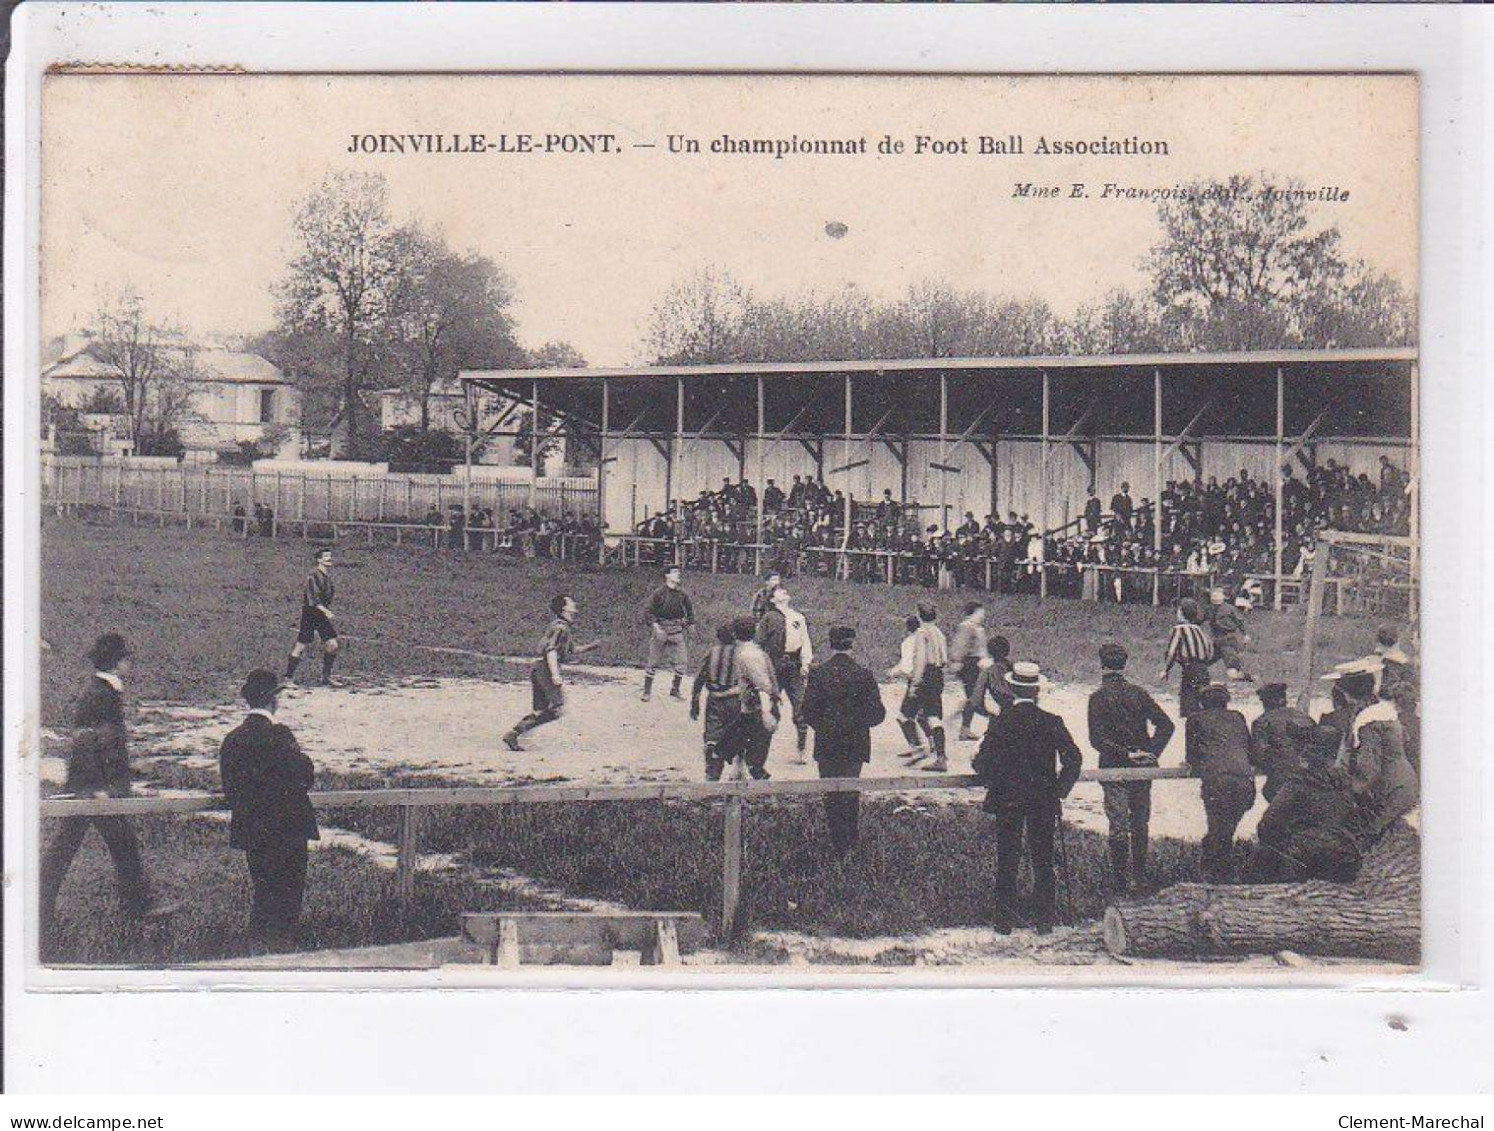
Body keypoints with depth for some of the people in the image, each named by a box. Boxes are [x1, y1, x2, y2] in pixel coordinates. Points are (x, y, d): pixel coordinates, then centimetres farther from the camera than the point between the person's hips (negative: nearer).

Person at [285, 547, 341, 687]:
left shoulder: (329, 577, 11)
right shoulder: (314, 576, -15)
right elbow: (312, 597, -25)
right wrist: (325, 611, -35)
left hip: (322, 614, 8)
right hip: (310, 613, -8)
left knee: (333, 645, 1)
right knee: (301, 647, -6)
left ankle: (326, 678, 11)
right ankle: (288, 678, 1)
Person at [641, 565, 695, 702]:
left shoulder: (682, 594, 7)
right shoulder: (659, 593, -7)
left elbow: (690, 612, 22)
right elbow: (648, 612, -8)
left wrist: (688, 625, 14)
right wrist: (656, 627, -17)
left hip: (677, 631, 4)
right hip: (660, 630, -4)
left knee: (682, 661, -2)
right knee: (653, 662, 0)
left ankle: (675, 690, 11)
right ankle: (647, 691, 8)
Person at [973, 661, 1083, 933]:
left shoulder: (1000, 722, -7)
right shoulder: (1051, 722, -6)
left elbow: (981, 762, -8)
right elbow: (1073, 759, -6)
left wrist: (994, 785, 9)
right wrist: (1059, 791, 4)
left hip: (1007, 801, 0)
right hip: (1044, 800, 0)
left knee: (1007, 861, 7)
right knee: (1043, 862, 9)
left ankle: (1005, 920, 8)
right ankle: (1044, 919, 10)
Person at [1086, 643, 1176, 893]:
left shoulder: (1099, 697, -8)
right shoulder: (1138, 693, 4)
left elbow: (1096, 739, -17)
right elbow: (1166, 725, -2)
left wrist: (1125, 753, -15)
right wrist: (1152, 753, -7)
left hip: (1114, 769, -4)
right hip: (1142, 769, 4)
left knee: (1118, 826, 0)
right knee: (1140, 824, 16)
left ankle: (1120, 879, -1)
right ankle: (1140, 875, 24)